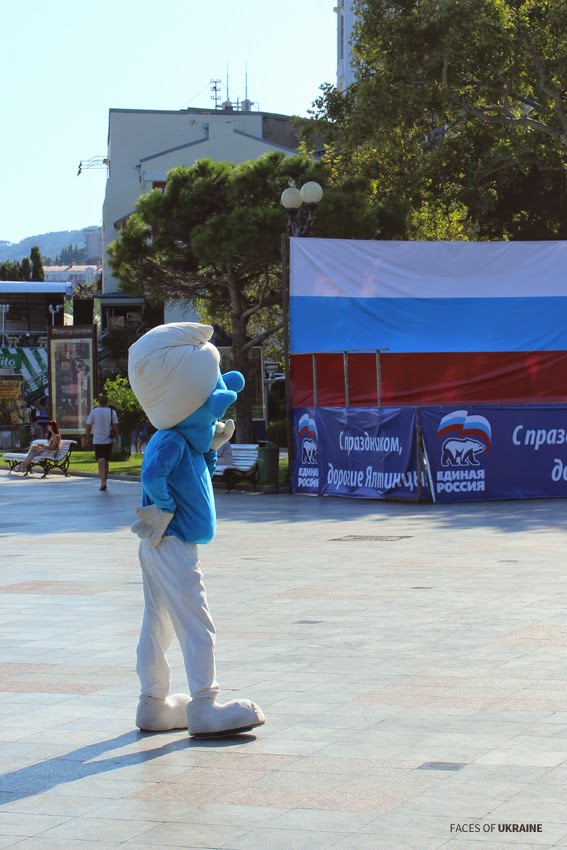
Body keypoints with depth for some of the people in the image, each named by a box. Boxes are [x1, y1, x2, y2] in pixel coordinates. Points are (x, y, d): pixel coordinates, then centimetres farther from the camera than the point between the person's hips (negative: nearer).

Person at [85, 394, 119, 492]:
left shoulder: (94, 412, -2)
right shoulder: (112, 412, 0)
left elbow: (88, 426, 0)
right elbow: (115, 426, -2)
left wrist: (88, 438, 10)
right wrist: (117, 438, 7)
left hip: (97, 440, -2)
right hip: (108, 440, 2)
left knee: (101, 461, -8)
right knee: (106, 461, 15)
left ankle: (103, 482, -26)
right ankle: (104, 482, 23)